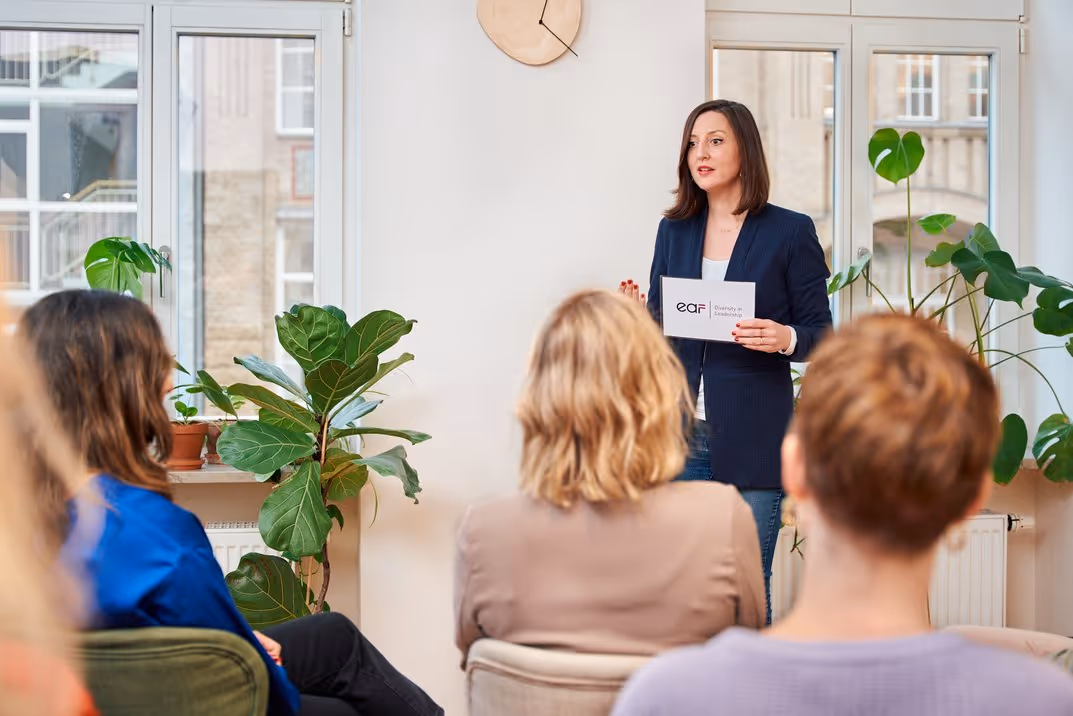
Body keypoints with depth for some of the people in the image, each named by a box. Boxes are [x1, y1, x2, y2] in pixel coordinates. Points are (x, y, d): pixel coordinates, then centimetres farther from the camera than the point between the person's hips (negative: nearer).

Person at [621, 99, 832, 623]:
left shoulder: (790, 232, 0)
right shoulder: (674, 230, 12)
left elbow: (822, 334, 1)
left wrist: (785, 339, -20)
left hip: (751, 439, -4)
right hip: (680, 434, 4)